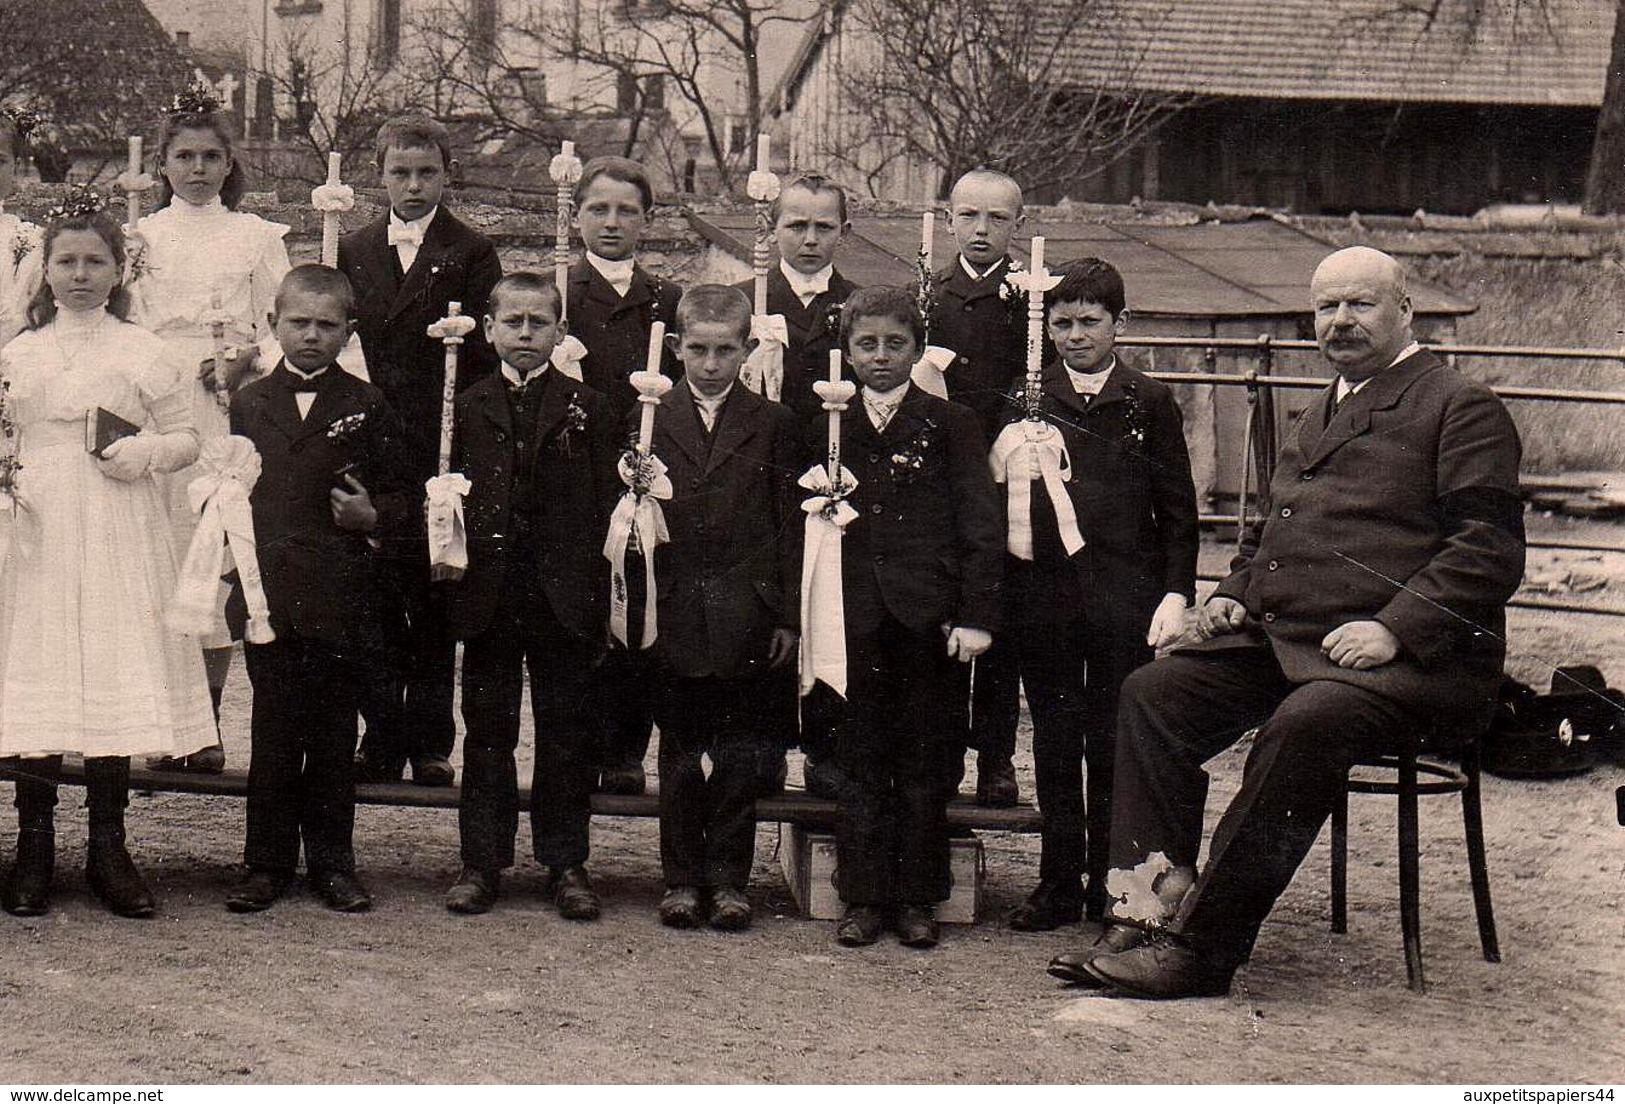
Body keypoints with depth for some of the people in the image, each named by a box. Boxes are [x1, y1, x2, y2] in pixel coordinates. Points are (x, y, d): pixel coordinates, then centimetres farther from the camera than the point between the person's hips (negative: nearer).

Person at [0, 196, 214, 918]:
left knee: (116, 675, -1)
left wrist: (146, 452, -12)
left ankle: (109, 850, 9)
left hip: (118, 537, -1)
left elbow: (187, 437, 7)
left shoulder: (142, 352, 6)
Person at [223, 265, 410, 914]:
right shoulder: (247, 404, 10)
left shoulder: (367, 408, 5)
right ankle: (267, 862, 12)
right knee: (274, 733, 4)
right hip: (268, 592, 1)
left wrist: (373, 517, -13)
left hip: (342, 596, -1)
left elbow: (399, 496, 7)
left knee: (335, 735, 5)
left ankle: (332, 863, 15)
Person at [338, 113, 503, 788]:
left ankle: (430, 741, 8)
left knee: (433, 598, 1)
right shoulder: (354, 251, 15)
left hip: (442, 447, -3)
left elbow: (485, 355, -3)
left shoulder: (472, 254, 3)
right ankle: (382, 738, 12)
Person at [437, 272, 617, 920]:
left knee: (566, 733, 5)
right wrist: (451, 570, -4)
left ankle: (566, 864, 13)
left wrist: (599, 593, -8)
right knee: (487, 732, 7)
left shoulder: (587, 409, 4)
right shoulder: (468, 408, 8)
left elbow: (606, 502, 0)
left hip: (565, 596, -1)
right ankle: (481, 862, 13)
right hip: (488, 594, 1)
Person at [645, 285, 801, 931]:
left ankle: (729, 878, 14)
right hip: (673, 613, 0)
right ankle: (682, 878, 16)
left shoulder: (773, 425, 5)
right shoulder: (649, 419, 5)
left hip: (747, 614, 0)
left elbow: (791, 526, 4)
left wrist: (788, 615, -1)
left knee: (740, 754, 4)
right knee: (679, 752, 7)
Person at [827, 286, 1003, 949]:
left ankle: (918, 898, 11)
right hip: (852, 616, 2)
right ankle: (863, 895, 11)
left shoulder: (951, 424, 4)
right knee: (860, 762, 4)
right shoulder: (830, 429, 11)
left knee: (922, 762, 4)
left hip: (926, 617, -2)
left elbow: (980, 526, 0)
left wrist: (977, 616, -9)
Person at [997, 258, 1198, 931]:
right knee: (1054, 738, 7)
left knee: (1114, 740, 1)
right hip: (1042, 590, 2)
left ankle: (1111, 883, 11)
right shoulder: (1024, 402, 9)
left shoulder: (1150, 402, 5)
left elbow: (1177, 508, 4)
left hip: (1123, 592, -1)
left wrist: (1177, 592, -2)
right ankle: (1058, 883, 15)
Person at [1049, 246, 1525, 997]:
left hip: (1404, 656, -8)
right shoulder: (1319, 416, 26)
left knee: (1302, 726, -35)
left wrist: (1396, 629, -21)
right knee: (1151, 694, -9)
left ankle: (1200, 949, -30)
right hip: (1278, 642, 8)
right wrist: (1235, 593, 15)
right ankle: (1148, 911, -14)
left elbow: (1489, 548, -10)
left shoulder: (1460, 408, 0)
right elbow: (1269, 531, 37)